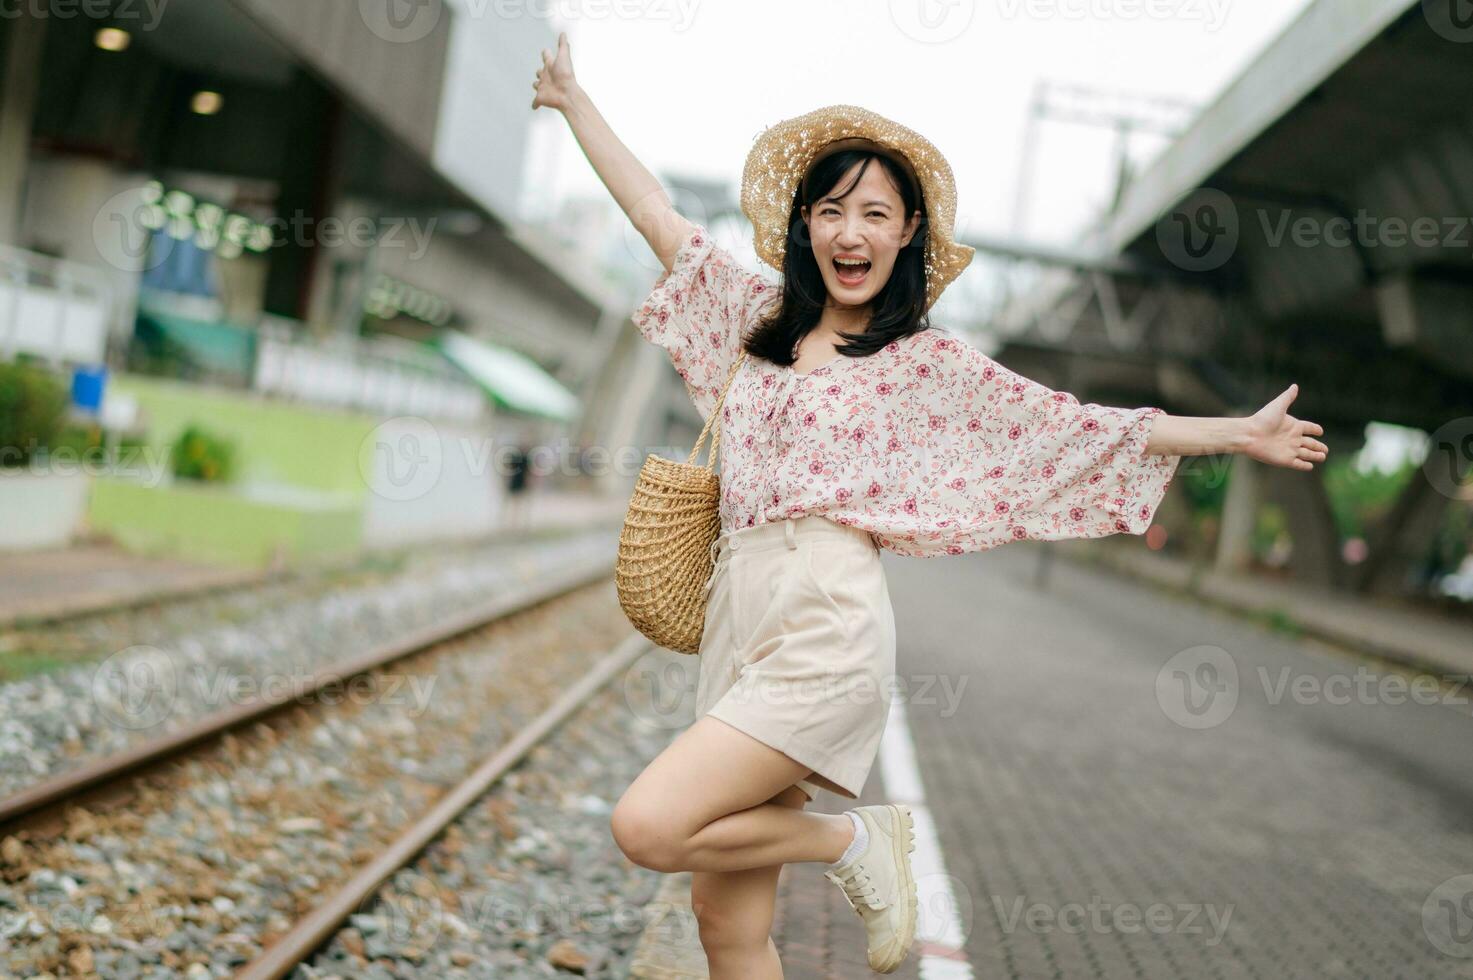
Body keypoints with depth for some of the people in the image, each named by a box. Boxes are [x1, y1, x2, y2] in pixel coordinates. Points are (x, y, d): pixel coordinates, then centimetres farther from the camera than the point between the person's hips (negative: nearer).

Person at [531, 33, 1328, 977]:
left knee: (648, 825, -22)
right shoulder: (758, 317, 17)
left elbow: (1081, 426, 7)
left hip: (827, 625, -5)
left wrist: (1240, 433, 7)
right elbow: (658, 216, 21)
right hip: (739, 613, 5)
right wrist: (572, 97, 26)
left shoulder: (930, 361, 6)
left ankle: (853, 839, 1)